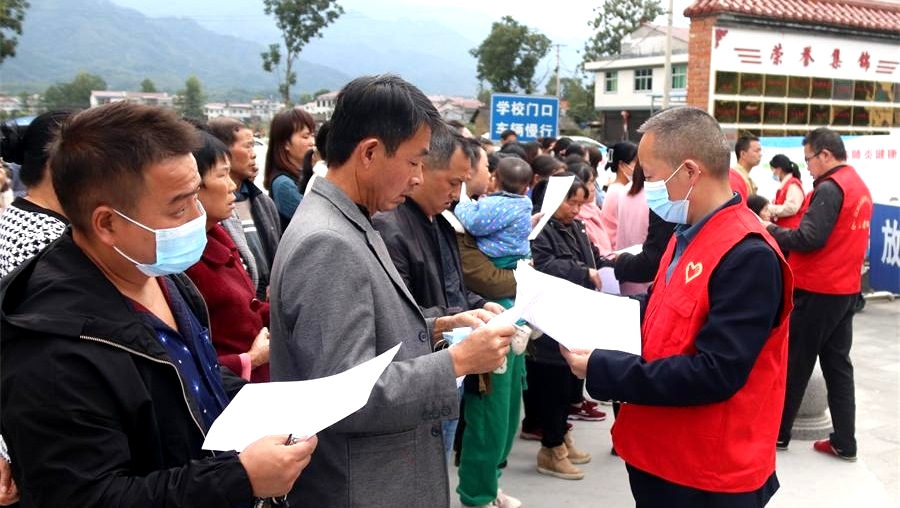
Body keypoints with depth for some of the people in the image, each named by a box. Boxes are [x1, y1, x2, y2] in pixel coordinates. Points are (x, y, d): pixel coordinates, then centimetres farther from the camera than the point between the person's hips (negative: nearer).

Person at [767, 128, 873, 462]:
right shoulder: (859, 186, 12)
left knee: (794, 364, 3)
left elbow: (808, 239, -22)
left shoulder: (829, 188, -17)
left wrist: (770, 231, -9)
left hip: (817, 291, -8)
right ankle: (845, 441, 16)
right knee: (837, 364, 12)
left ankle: (776, 432, 15)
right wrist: (782, 232, 9)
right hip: (846, 289, 8)